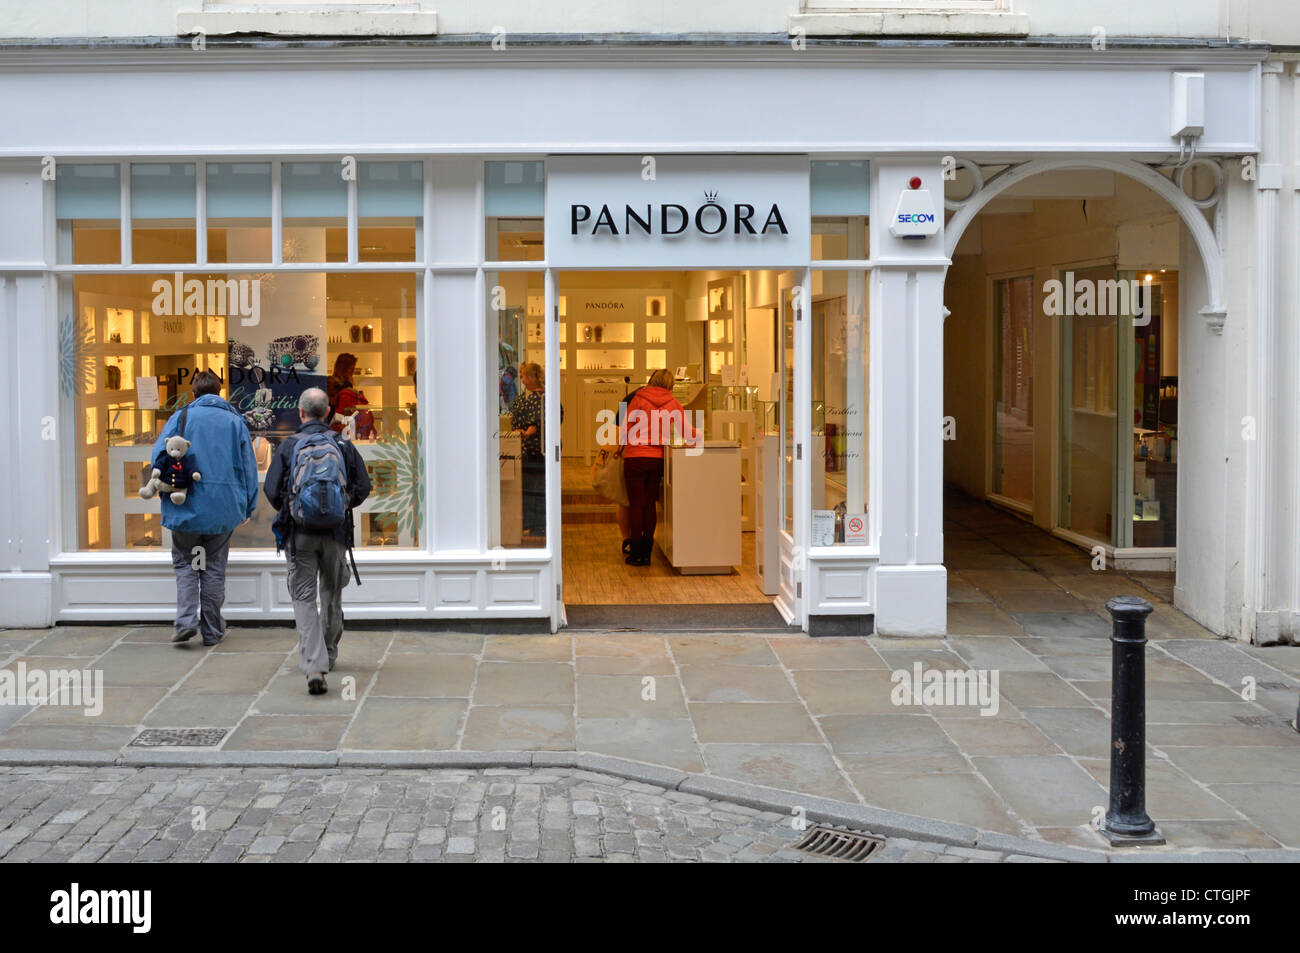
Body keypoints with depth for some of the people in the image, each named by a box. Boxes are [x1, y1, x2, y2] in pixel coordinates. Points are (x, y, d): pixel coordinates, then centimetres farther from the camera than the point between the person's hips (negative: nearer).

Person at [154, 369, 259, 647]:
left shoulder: (182, 417, 0)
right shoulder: (235, 421, 6)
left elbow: (159, 456, -4)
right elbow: (249, 468, 7)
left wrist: (167, 490, 11)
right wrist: (247, 507, 13)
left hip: (187, 506, -1)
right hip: (224, 507, 2)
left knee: (185, 563, 10)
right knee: (214, 568, 10)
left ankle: (186, 620, -9)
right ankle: (212, 630, 12)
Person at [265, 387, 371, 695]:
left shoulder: (288, 447, -1)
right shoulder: (343, 446, 3)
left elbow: (272, 491, -6)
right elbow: (363, 488, 1)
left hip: (299, 532, -2)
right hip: (335, 532, 2)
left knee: (304, 598, -1)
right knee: (332, 594, 19)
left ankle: (313, 666, -16)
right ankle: (328, 655, 34)